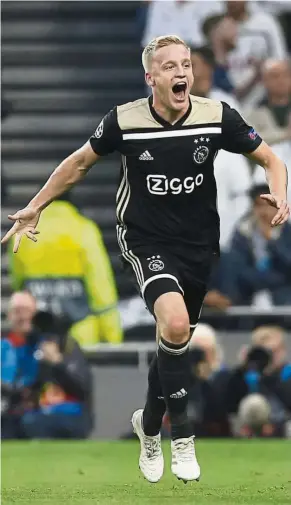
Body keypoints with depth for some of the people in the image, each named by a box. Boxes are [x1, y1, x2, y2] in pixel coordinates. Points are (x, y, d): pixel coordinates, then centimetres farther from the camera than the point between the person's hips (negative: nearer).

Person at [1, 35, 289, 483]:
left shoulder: (218, 116, -12)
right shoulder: (124, 121, -14)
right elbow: (80, 163, 4)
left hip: (199, 244, 3)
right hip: (146, 241, -3)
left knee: (175, 339, 15)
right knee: (175, 324, -28)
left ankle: (149, 425, 43)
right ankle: (181, 435, -15)